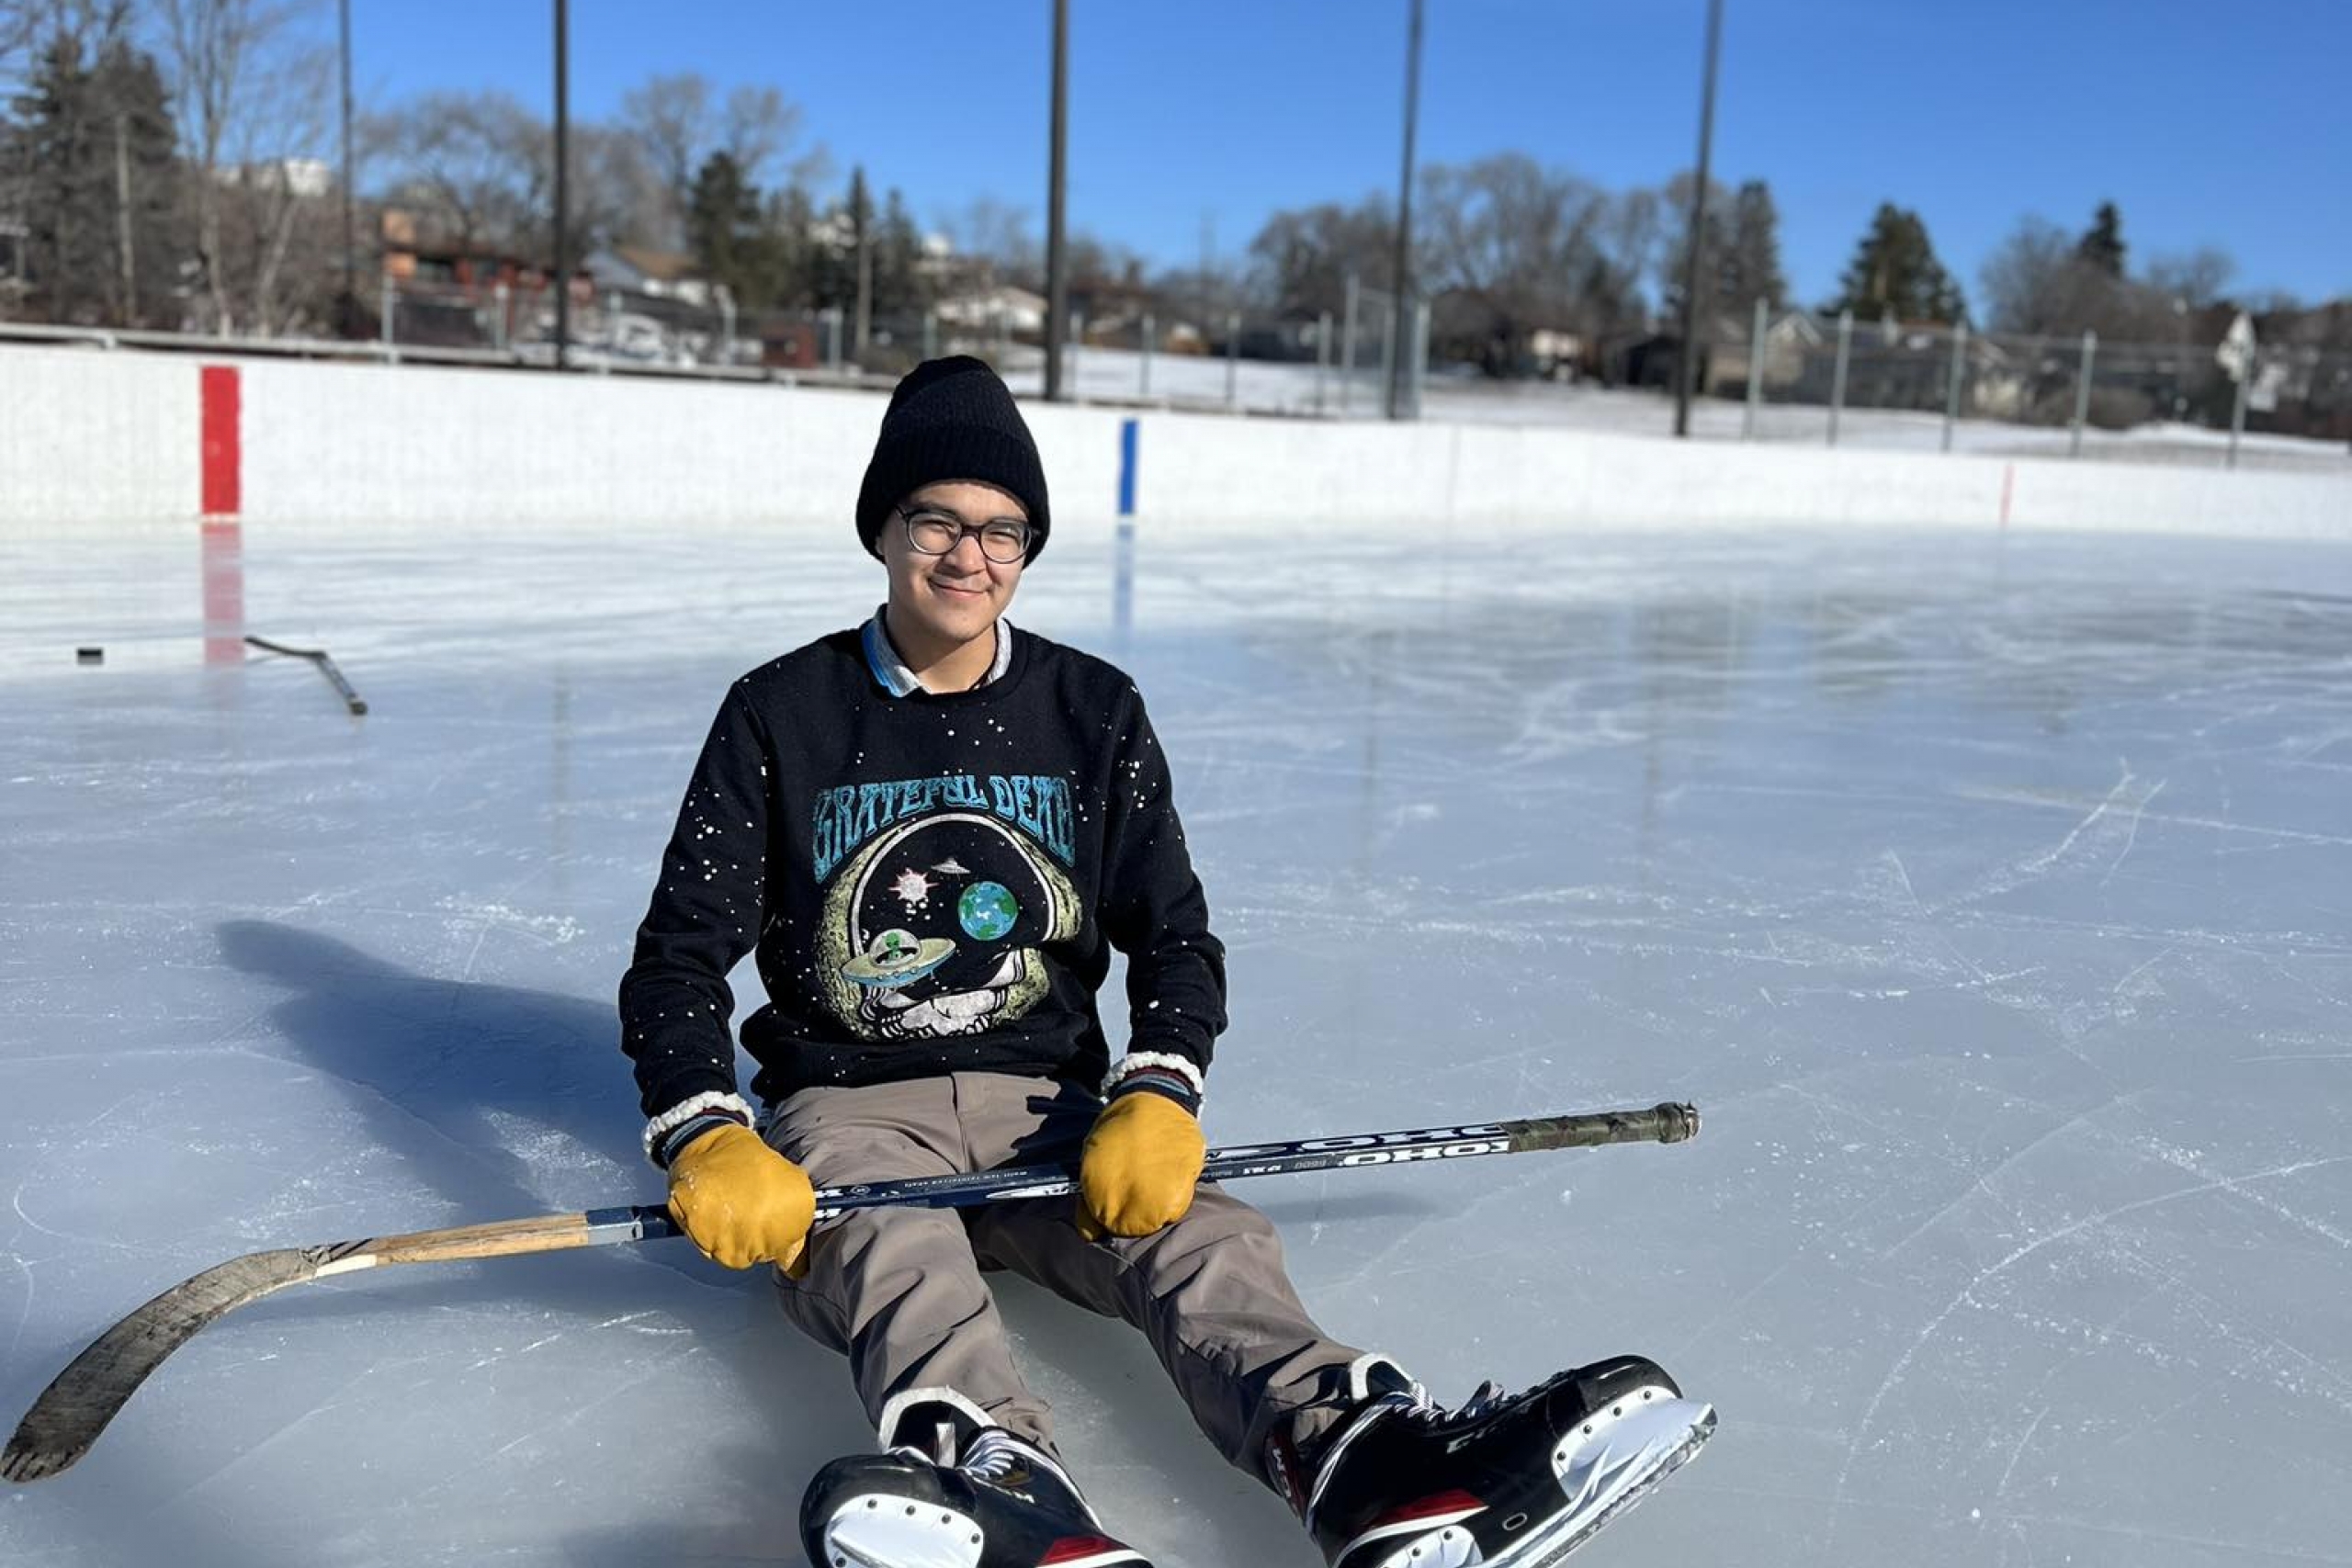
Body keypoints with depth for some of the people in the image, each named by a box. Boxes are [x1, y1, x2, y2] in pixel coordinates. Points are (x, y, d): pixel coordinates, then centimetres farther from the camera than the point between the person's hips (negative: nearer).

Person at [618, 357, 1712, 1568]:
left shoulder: (1092, 713, 7)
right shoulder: (780, 715, 0)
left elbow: (1175, 936, 6)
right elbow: (676, 961, -2)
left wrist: (1155, 1100, -15)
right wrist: (707, 1143, -22)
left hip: (1052, 1106, 2)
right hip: (847, 1105, -2)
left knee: (1199, 1233, -27)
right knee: (889, 1249, -35)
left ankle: (1366, 1462, -55)